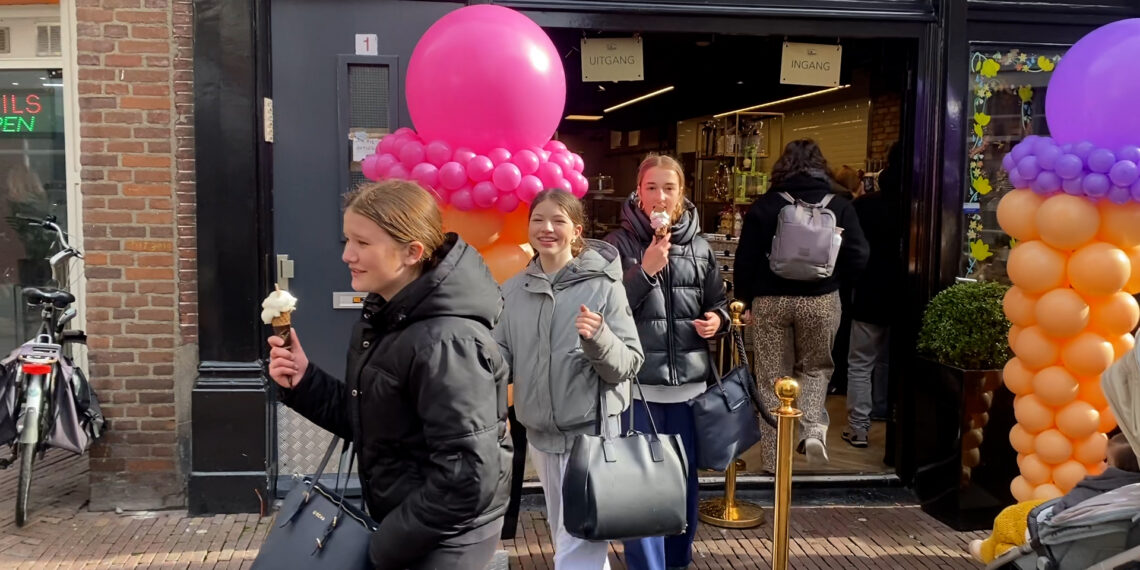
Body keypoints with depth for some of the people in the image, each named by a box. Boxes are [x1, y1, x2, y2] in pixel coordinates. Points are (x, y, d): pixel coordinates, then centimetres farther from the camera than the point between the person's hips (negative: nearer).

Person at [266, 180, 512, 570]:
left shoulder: (445, 342, -26)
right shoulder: (383, 317, 2)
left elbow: (468, 478, -27)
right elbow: (365, 422, 8)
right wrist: (303, 383, -6)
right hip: (396, 521, 8)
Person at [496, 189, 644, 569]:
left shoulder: (603, 285, -9)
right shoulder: (513, 290, 3)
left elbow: (629, 365, -10)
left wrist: (598, 339, -29)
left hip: (592, 430, -5)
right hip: (539, 432, 5)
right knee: (565, 536, 21)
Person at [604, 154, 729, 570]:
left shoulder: (699, 246, 8)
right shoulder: (620, 243, -2)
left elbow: (716, 302, 18)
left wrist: (717, 320, -3)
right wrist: (645, 270, -18)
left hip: (690, 380, 4)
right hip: (638, 381, -4)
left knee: (684, 479, 15)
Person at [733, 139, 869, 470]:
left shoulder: (765, 205, -2)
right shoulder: (839, 206, -1)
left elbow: (745, 260, -3)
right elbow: (857, 258, -5)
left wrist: (746, 301, 9)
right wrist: (833, 282, 13)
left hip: (770, 300, -1)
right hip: (821, 300, 1)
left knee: (772, 378, 9)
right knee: (815, 367, 22)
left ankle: (774, 458, 14)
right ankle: (813, 428, -1)